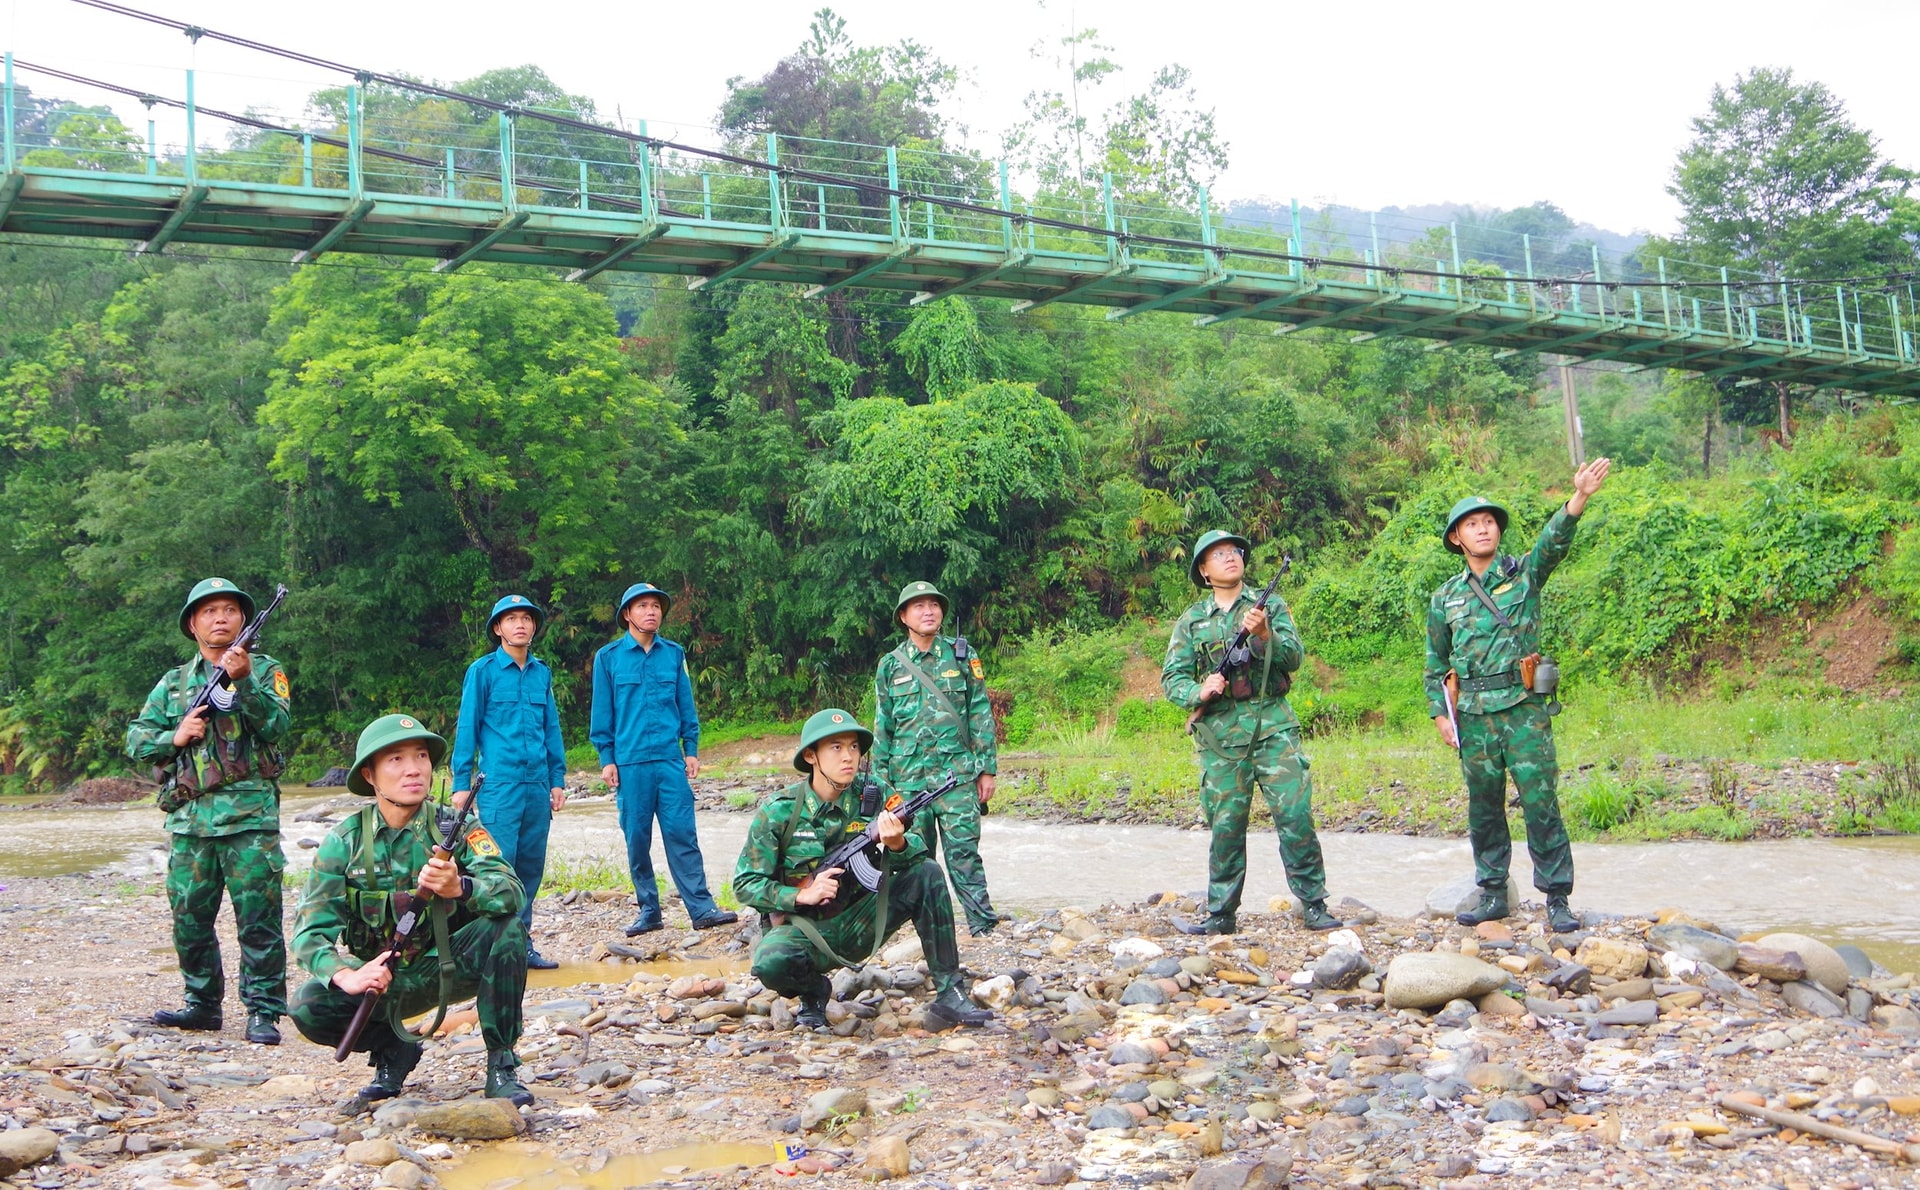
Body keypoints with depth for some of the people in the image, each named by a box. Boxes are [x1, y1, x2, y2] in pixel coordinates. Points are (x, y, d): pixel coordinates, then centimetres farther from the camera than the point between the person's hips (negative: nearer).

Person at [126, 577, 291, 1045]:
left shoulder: (265, 671, 7)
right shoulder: (174, 682, 17)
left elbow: (277, 726, -9)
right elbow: (136, 740, 14)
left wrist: (243, 680, -21)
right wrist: (176, 737, -5)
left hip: (249, 813, -4)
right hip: (189, 816, 4)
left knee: (257, 916, -5)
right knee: (189, 917, 10)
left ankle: (263, 1010, 0)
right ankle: (203, 1004, 23)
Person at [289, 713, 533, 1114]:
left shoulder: (456, 829, -8)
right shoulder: (344, 842, -6)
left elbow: (512, 894, -23)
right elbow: (310, 932, -11)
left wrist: (460, 888, -45)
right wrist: (345, 975, -32)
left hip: (448, 969, -1)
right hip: (381, 978, 1)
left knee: (506, 928, -28)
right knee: (309, 1008, -26)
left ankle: (501, 1065, -14)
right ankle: (394, 1051, 5)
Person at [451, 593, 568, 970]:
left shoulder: (542, 673, 13)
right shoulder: (483, 671, 0)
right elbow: (467, 728, 0)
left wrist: (558, 779, 12)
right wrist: (461, 783, -3)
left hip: (537, 785, 5)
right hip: (500, 785, -5)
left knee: (531, 867, 8)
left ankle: (523, 945, 16)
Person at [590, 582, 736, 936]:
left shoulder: (674, 654, 9)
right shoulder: (608, 657, 4)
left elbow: (686, 705, 12)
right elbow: (602, 713, 5)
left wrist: (691, 749, 7)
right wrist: (606, 758, 1)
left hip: (671, 760, 1)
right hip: (629, 763, -1)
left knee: (682, 834, -4)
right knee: (637, 839, 4)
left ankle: (702, 908, -5)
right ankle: (649, 910, 14)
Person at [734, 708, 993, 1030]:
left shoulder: (872, 795, -6)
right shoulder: (778, 812, -11)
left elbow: (918, 854, -10)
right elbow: (744, 885, -8)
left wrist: (897, 844, -33)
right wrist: (802, 895, -22)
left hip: (857, 927, 3)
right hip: (802, 928, -2)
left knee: (927, 874, -17)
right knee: (771, 964, -35)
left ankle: (948, 993, -13)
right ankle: (813, 990, 2)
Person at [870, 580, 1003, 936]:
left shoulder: (962, 656, 5)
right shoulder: (890, 665, 8)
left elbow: (981, 715, 6)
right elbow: (882, 728, 12)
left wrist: (988, 769, 1)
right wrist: (882, 783, 8)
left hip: (957, 773, -2)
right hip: (908, 778, 2)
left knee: (963, 850, -9)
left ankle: (984, 924, -7)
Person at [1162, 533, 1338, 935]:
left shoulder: (1271, 606, 11)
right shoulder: (1191, 621, 12)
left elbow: (1294, 657, 0)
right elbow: (1171, 678, 6)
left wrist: (1263, 634, -18)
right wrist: (1200, 692, -14)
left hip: (1273, 724, -1)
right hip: (1220, 733, 1)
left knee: (1295, 814, -8)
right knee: (1225, 825, 3)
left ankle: (1314, 905, 1)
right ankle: (1221, 914, 11)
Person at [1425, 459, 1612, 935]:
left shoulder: (1524, 574, 5)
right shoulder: (1445, 598, 13)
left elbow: (1554, 541, -15)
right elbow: (1435, 663, 17)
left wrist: (1579, 498, -33)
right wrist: (1439, 713, 7)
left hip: (1522, 707, -3)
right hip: (1472, 716, 3)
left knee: (1540, 802, -5)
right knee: (1483, 807, 9)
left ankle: (1557, 898, 1)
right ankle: (1493, 894, 19)